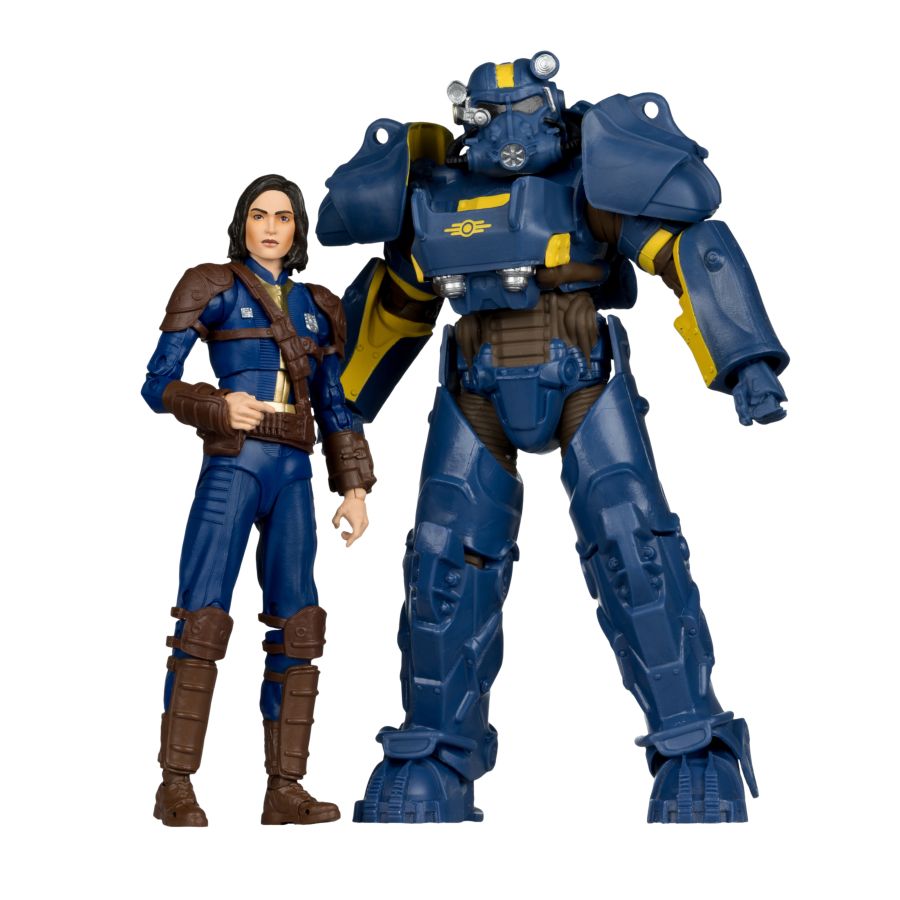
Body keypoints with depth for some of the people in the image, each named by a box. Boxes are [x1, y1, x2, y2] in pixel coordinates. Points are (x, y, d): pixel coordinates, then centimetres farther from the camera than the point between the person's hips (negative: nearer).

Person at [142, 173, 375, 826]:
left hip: (294, 479, 4)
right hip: (230, 470, -4)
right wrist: (219, 407, -18)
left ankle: (285, 789, 2)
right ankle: (176, 785, -6)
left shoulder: (316, 308, 20)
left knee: (297, 624, -1)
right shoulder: (213, 290, 7)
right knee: (204, 617, -12)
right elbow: (158, 384, 1)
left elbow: (335, 410, 20)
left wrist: (355, 487, 10)